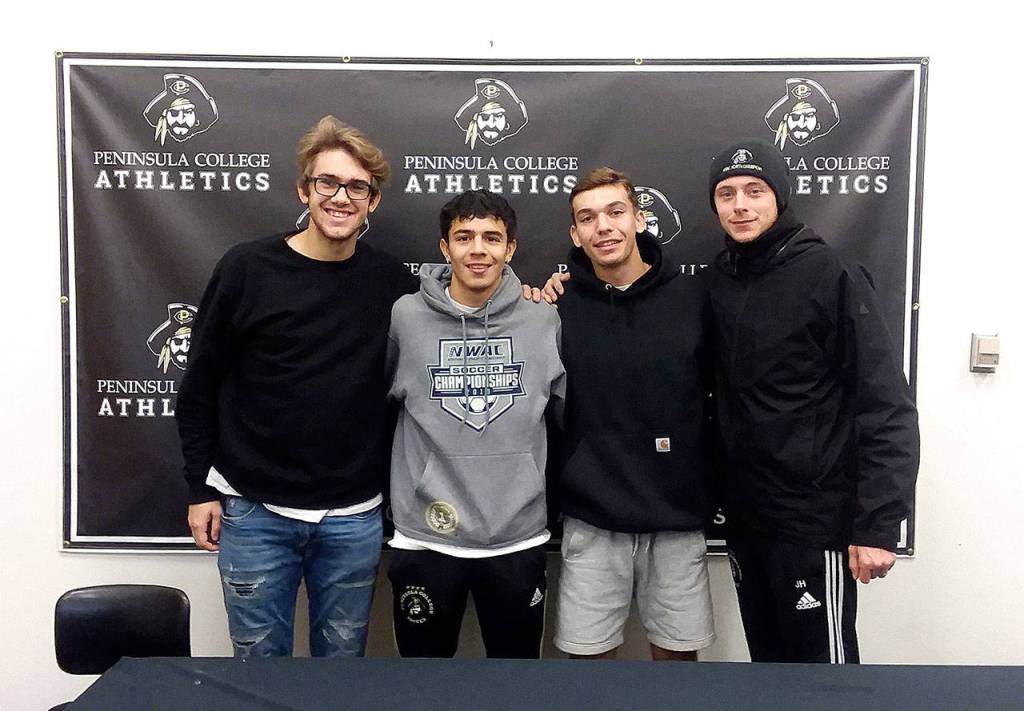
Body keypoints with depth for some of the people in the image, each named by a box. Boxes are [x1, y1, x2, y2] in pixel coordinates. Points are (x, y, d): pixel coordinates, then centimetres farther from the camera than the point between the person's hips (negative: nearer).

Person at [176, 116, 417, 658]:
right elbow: (200, 385, 0)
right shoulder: (248, 269, -6)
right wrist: (200, 488, -1)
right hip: (255, 511, -1)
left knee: (343, 660, 16)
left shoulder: (390, 281, 0)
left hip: (355, 517, 2)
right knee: (260, 661, 13)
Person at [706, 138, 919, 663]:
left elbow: (886, 407, -15)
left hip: (815, 519, -5)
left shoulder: (831, 275, -12)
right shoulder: (718, 281, 5)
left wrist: (878, 523, -18)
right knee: (767, 654, 19)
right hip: (744, 517, 6)